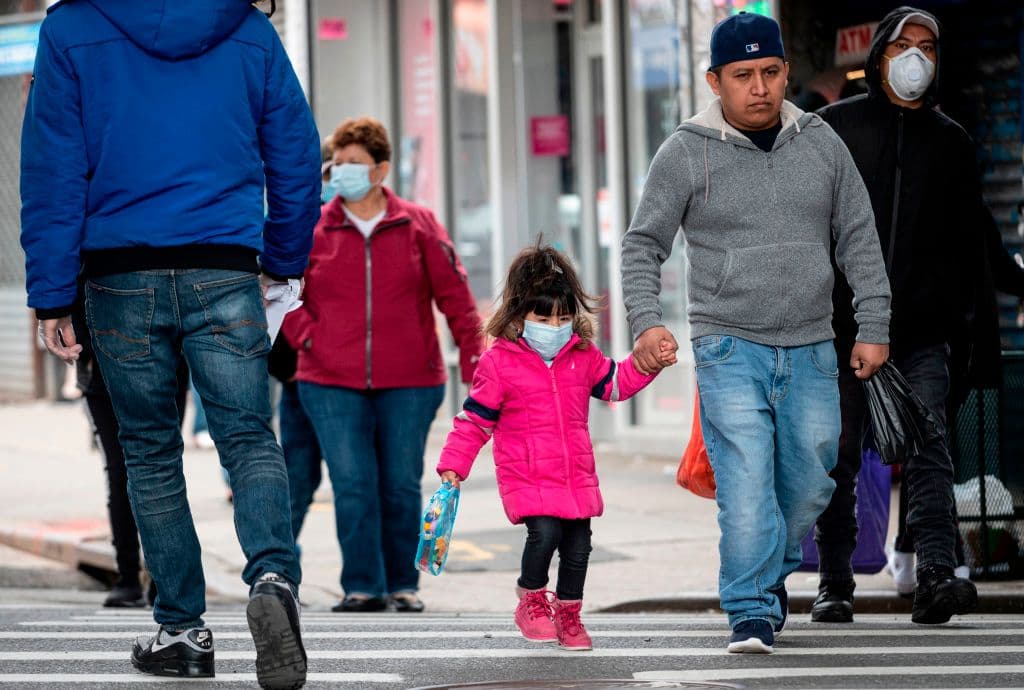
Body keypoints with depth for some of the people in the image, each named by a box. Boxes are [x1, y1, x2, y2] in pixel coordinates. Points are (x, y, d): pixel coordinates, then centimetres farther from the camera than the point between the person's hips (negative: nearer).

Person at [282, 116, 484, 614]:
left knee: (401, 485, 3)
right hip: (332, 385, 0)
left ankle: (403, 585, 14)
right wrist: (306, 337, -1)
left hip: (409, 384, 0)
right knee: (352, 486, -6)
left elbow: (454, 295, 6)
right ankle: (362, 586, 0)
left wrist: (473, 357, 0)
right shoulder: (312, 230, 5)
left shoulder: (418, 226, 5)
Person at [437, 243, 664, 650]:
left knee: (578, 546, 5)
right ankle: (532, 600, 3)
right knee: (544, 532, -22)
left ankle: (568, 613, 26)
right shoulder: (499, 363, -7)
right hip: (526, 478, -5)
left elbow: (614, 383, 21)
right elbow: (474, 419, -4)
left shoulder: (582, 356, 6)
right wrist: (453, 465, -9)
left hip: (577, 476, 5)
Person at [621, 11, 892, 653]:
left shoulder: (821, 144, 8)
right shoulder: (687, 153, -1)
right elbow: (644, 244, 2)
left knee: (809, 484, 8)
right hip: (730, 348, -3)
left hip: (811, 352, 3)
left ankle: (772, 572, 33)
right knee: (746, 484, -13)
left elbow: (860, 239, 13)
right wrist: (647, 320, -12)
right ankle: (753, 612, -9)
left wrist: (874, 327, 8)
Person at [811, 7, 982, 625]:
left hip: (923, 328, 1)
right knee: (838, 458, 3)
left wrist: (958, 313, 7)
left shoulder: (951, 141, 13)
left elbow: (968, 242, 17)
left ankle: (937, 575, -20)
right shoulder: (835, 128, 7)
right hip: (842, 322, -1)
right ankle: (835, 582, 11)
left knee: (929, 447, -12)